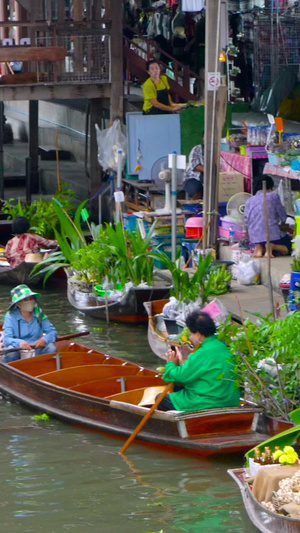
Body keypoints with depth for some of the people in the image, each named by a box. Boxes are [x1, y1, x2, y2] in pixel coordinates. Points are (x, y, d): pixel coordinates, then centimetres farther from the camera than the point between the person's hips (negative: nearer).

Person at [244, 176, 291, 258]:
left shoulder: (249, 201, 13)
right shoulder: (273, 196, 1)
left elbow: (247, 220, 10)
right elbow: (283, 216, 5)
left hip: (254, 236, 5)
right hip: (272, 233, -5)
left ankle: (258, 247, -2)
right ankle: (271, 246, -15)